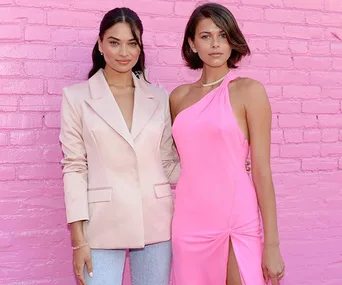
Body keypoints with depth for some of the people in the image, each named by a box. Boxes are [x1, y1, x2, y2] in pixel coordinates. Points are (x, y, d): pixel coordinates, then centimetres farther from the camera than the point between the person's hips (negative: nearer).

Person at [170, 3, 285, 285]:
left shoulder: (249, 90, -5)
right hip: (188, 222, 4)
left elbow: (262, 169, -7)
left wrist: (272, 243, -8)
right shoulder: (179, 96, 7)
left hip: (236, 222, -3)